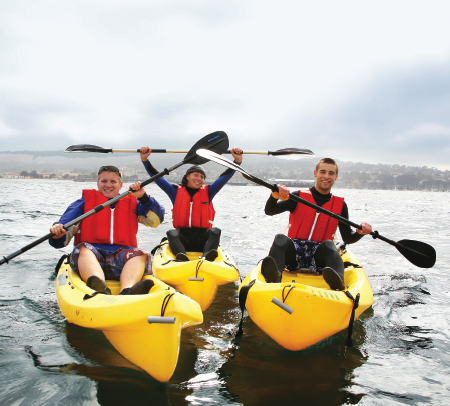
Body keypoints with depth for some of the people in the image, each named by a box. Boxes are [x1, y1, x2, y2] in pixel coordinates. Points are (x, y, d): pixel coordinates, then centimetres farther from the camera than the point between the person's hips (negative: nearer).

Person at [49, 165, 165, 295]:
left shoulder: (132, 202, 24)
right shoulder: (85, 202, 21)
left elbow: (156, 220, 11)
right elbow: (66, 229, 9)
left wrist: (143, 197, -2)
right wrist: (57, 235, -15)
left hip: (122, 257, 1)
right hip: (92, 255, -1)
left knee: (141, 255, -29)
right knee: (83, 249, -33)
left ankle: (127, 291, -58)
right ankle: (100, 289, -62)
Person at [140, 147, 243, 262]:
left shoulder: (207, 192, 15)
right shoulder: (176, 192, 14)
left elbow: (226, 176, 9)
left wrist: (237, 161, -3)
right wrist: (145, 159, 3)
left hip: (202, 239, 0)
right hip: (182, 238, 0)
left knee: (215, 231, -29)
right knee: (171, 233, -30)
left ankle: (206, 256, -56)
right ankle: (181, 256, -57)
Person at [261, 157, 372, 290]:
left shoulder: (340, 204, 14)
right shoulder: (299, 197, 8)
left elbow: (347, 238, 15)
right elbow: (269, 211, -4)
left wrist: (360, 233, -8)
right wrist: (274, 197, -27)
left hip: (319, 256, 1)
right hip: (294, 253, 0)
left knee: (328, 244, -31)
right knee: (281, 239, -30)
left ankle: (337, 283, -59)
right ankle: (274, 276, -58)